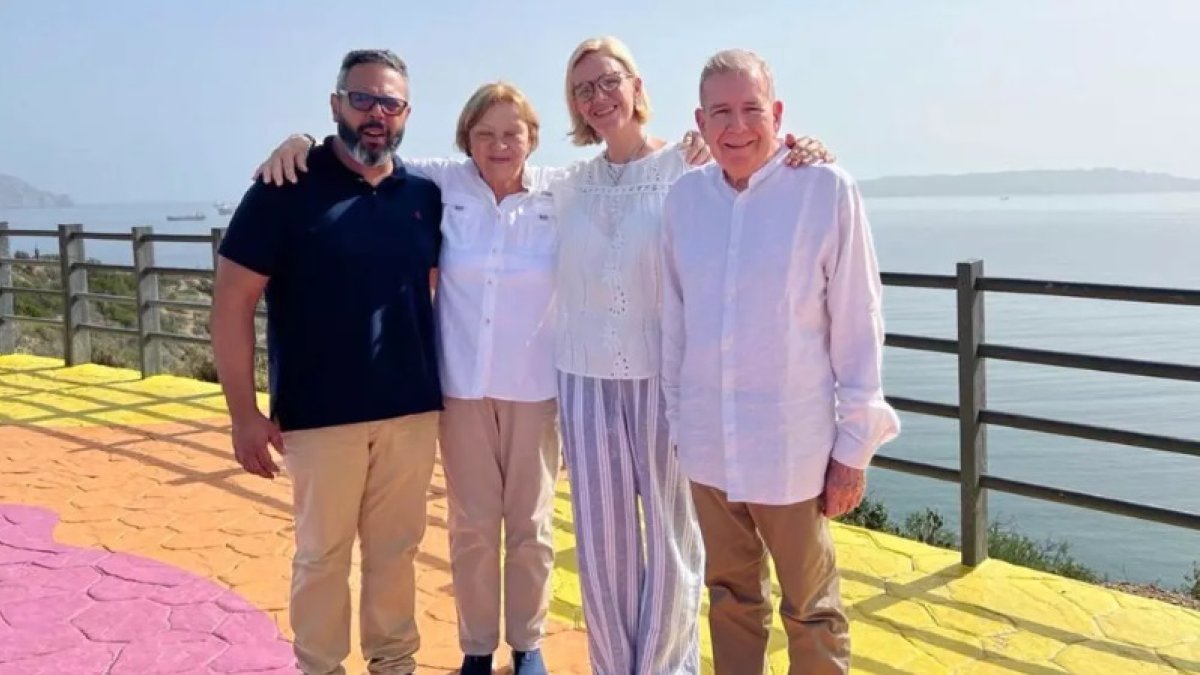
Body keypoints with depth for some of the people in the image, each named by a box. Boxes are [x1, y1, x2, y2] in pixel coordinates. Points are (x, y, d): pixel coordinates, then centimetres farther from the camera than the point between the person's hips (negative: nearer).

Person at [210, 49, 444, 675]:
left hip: (413, 410, 4)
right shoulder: (286, 188, -7)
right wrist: (245, 414, -11)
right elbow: (231, 302, -7)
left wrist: (443, 383, 10)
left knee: (397, 547, 14)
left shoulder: (425, 195, 5)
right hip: (321, 415, -3)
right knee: (322, 554, 9)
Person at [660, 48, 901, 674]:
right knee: (731, 595, 20)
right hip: (708, 445, 4)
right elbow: (673, 320, 7)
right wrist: (677, 421, 10)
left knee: (810, 608, 13)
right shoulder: (683, 197, 1)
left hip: (792, 446, -3)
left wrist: (854, 444, -7)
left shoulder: (826, 190, -10)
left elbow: (858, 324, -7)